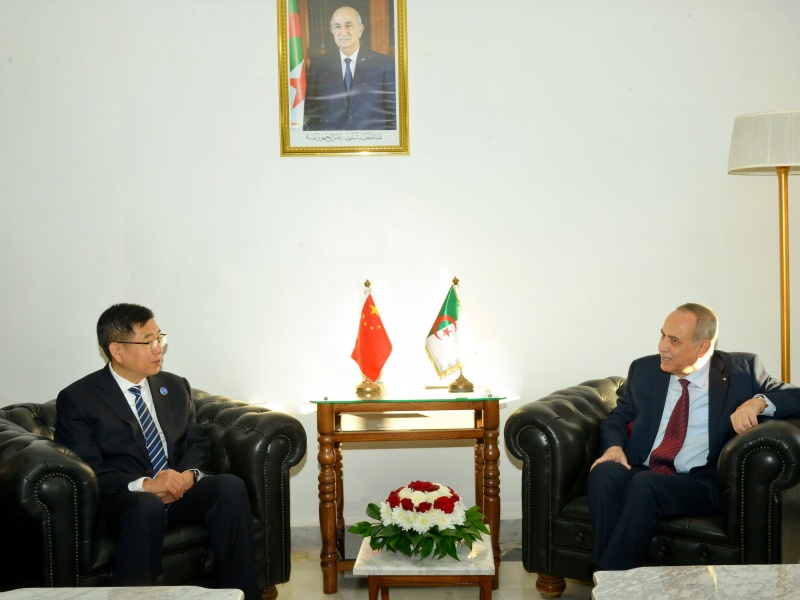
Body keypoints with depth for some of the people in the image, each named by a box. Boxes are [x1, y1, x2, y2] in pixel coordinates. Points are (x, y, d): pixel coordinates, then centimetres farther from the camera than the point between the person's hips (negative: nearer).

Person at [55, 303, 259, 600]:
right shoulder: (77, 399, -1)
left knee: (231, 486, -25)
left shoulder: (175, 386, 16)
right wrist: (145, 485, -23)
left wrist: (189, 473, -8)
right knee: (147, 508, -39)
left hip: (179, 489, 5)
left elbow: (197, 441, 16)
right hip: (121, 499, -5)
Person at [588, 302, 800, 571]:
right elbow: (618, 417, 21)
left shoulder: (741, 369, 7)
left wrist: (758, 402, -15)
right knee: (604, 472, -31)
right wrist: (614, 446, -2)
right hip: (638, 472, 3)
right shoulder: (644, 370, 16)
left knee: (645, 484, -35)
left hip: (700, 483, -3)